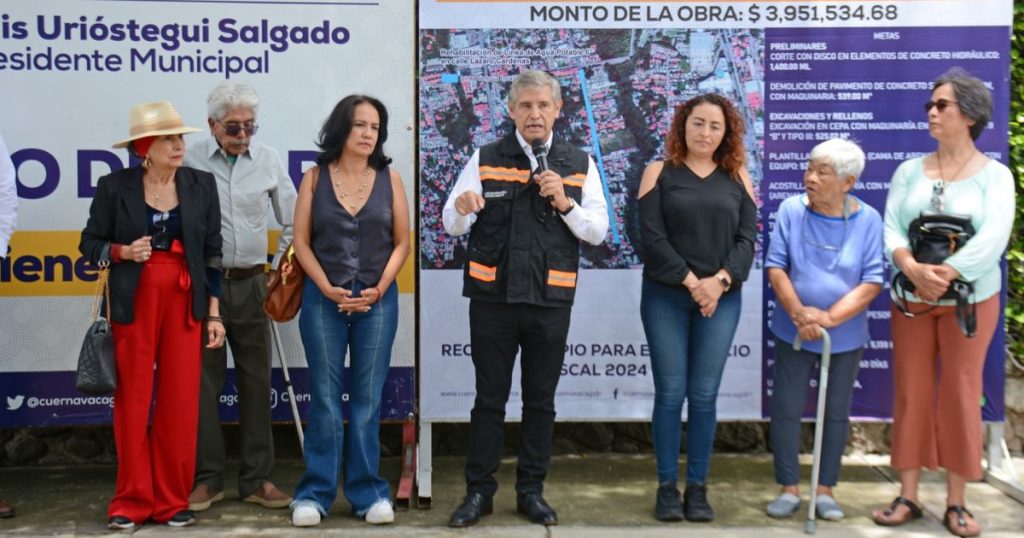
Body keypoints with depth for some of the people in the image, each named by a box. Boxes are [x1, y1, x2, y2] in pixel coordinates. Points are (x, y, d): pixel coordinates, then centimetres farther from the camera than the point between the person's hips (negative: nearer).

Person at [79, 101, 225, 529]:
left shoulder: (201, 185, 6)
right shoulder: (115, 186, 1)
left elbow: (212, 252, 8)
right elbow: (90, 243, 8)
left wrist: (214, 312, 4)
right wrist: (123, 251, -13)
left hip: (185, 301, 1)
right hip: (134, 301, -1)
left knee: (181, 402, 1)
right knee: (133, 400, 1)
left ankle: (172, 501, 13)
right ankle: (132, 500, 14)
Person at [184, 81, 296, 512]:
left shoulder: (269, 160, 4)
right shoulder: (189, 161, -3)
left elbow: (291, 222, 12)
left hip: (250, 284, 2)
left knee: (256, 382, 6)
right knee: (204, 382, 3)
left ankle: (257, 479, 16)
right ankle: (207, 478, 15)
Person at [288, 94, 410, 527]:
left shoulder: (389, 179, 4)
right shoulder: (315, 178, 2)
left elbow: (402, 243, 3)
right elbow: (302, 242, 1)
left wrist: (378, 289, -9)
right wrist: (328, 288, -11)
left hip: (377, 300, 1)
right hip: (323, 299, -1)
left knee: (367, 398, 6)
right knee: (324, 398, 3)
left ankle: (368, 491, 15)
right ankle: (315, 492, 12)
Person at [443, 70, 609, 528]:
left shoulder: (579, 164, 6)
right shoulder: (485, 159, 4)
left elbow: (599, 231, 2)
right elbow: (451, 224, 1)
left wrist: (566, 203, -15)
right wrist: (462, 208, -22)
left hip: (551, 300, 1)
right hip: (492, 297, -1)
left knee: (541, 401, 10)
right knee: (489, 398, 7)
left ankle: (531, 491, 22)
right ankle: (479, 491, 17)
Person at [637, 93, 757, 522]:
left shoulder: (737, 177, 10)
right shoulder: (660, 173, 4)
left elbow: (747, 238, 2)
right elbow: (652, 237, -6)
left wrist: (719, 281, -13)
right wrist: (690, 281, -13)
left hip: (721, 299, 2)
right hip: (666, 296, -2)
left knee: (704, 396, 3)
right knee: (670, 393, 0)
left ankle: (698, 488, 13)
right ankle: (667, 487, 10)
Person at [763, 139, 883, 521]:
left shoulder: (868, 220, -9)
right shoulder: (791, 210, -8)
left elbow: (872, 281, -11)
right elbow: (775, 266, -7)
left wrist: (828, 318, -20)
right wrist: (798, 313, -19)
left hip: (845, 336, 0)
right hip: (793, 331, 0)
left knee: (836, 412, 10)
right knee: (786, 409, 3)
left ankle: (825, 490, 23)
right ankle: (789, 488, 17)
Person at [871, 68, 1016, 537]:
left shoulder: (995, 175, -4)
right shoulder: (909, 171, 4)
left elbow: (992, 238, -17)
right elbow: (890, 228, -5)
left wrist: (945, 273, -27)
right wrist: (913, 269, -23)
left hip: (971, 300, -2)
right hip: (911, 300, 2)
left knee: (960, 395, 3)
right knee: (911, 393, 5)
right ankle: (908, 496, 14)